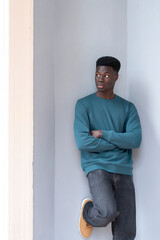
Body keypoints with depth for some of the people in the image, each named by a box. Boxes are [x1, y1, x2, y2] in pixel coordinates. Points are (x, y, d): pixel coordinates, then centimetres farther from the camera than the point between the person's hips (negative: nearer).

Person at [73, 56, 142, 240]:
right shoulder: (84, 104, 3)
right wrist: (119, 141, -3)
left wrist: (103, 134, -10)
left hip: (123, 170, 3)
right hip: (96, 167, -3)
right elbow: (83, 142, -10)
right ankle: (87, 212, 8)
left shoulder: (128, 107, 12)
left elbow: (136, 140, -3)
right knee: (108, 213, -26)